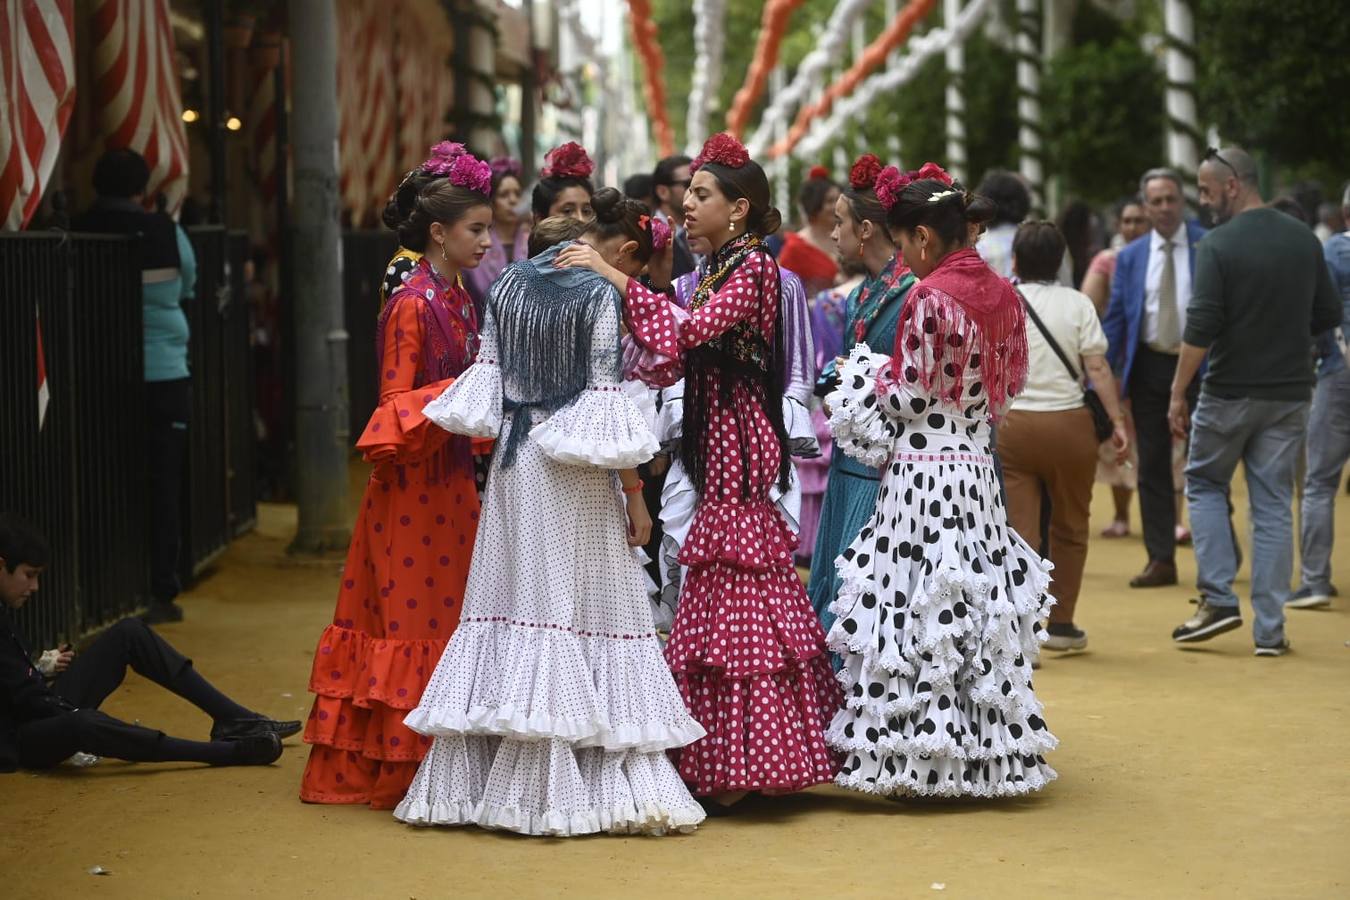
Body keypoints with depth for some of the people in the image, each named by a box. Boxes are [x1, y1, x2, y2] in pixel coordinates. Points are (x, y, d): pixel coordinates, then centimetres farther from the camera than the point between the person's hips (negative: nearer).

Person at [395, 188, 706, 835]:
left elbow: (487, 376, 9)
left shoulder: (508, 283, 9)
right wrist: (634, 493, -7)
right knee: (589, 606, -2)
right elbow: (605, 395, -11)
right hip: (575, 471, -5)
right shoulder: (600, 294, -9)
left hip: (515, 465, 5)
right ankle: (606, 780, -3)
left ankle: (482, 779, 9)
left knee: (513, 597, 9)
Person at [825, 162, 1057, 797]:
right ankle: (986, 755, 14)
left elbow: (908, 397, -11)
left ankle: (919, 761, 0)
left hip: (922, 471, -8)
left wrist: (866, 371, 7)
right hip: (977, 467, 8)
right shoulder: (1001, 293, 9)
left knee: (919, 608, -3)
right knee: (976, 604, 10)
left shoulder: (930, 296, -14)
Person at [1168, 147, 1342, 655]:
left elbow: (1200, 329, -16)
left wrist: (1177, 394, -10)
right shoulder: (1304, 241, 4)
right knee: (1273, 504, 8)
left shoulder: (1219, 246, -13)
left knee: (1205, 484, 16)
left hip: (1230, 392, -4)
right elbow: (1329, 315, 10)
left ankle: (1218, 598, 4)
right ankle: (1270, 629, 5)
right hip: (1289, 393, 4)